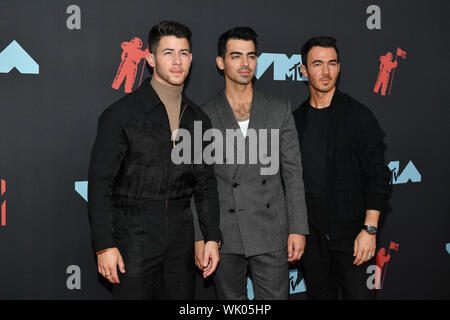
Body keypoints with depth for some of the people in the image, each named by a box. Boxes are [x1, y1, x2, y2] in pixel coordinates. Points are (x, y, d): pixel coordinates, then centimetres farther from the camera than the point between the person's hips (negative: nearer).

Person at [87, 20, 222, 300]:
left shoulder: (198, 119, 9)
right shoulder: (122, 114, -6)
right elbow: (100, 184, -7)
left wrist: (212, 237, 7)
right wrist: (105, 245, -12)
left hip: (181, 240, 4)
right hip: (134, 237, -4)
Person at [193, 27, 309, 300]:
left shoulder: (280, 110, 5)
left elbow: (293, 173, 4)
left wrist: (298, 229, -1)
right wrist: (198, 237, -3)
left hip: (271, 236, 1)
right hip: (224, 236, 0)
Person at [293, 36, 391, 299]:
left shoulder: (358, 115, -4)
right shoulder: (296, 120, 7)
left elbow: (377, 176, -7)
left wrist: (369, 229, -14)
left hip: (351, 233, -3)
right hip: (310, 235, 3)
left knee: (359, 294, -3)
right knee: (319, 294, 12)